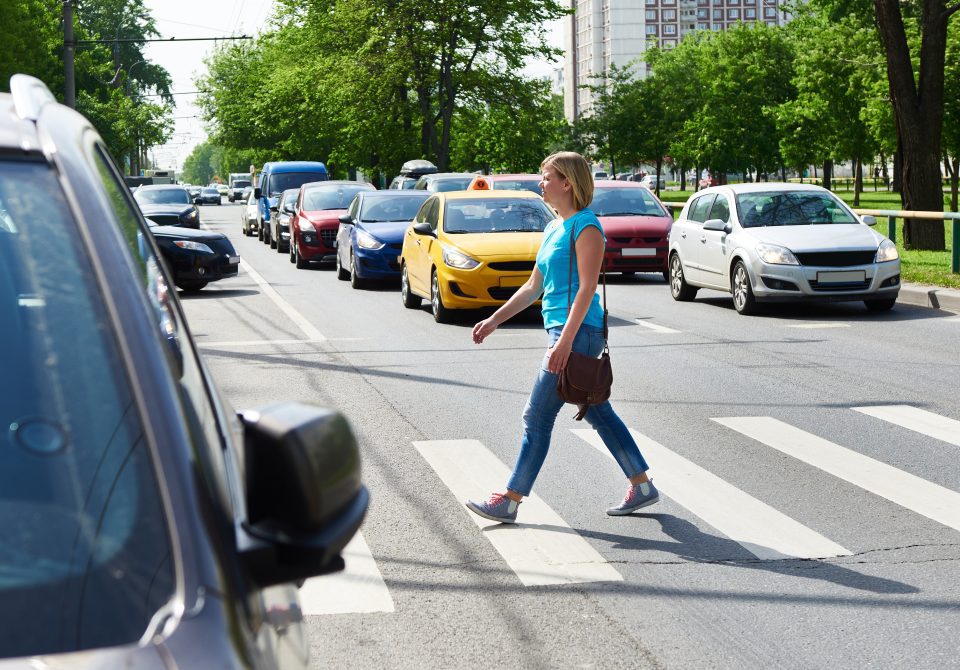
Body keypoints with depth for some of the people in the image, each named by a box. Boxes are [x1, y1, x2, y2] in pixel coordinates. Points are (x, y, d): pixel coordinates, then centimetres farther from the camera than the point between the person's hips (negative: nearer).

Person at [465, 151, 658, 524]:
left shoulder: (585, 227, -12)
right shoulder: (554, 229, 16)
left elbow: (587, 288, -19)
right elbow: (534, 287, 21)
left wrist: (566, 339, -25)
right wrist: (495, 320, 16)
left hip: (578, 332, -10)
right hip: (563, 331, 10)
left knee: (537, 417, -6)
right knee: (598, 414, 14)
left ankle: (510, 502, 0)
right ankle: (642, 486, 23)